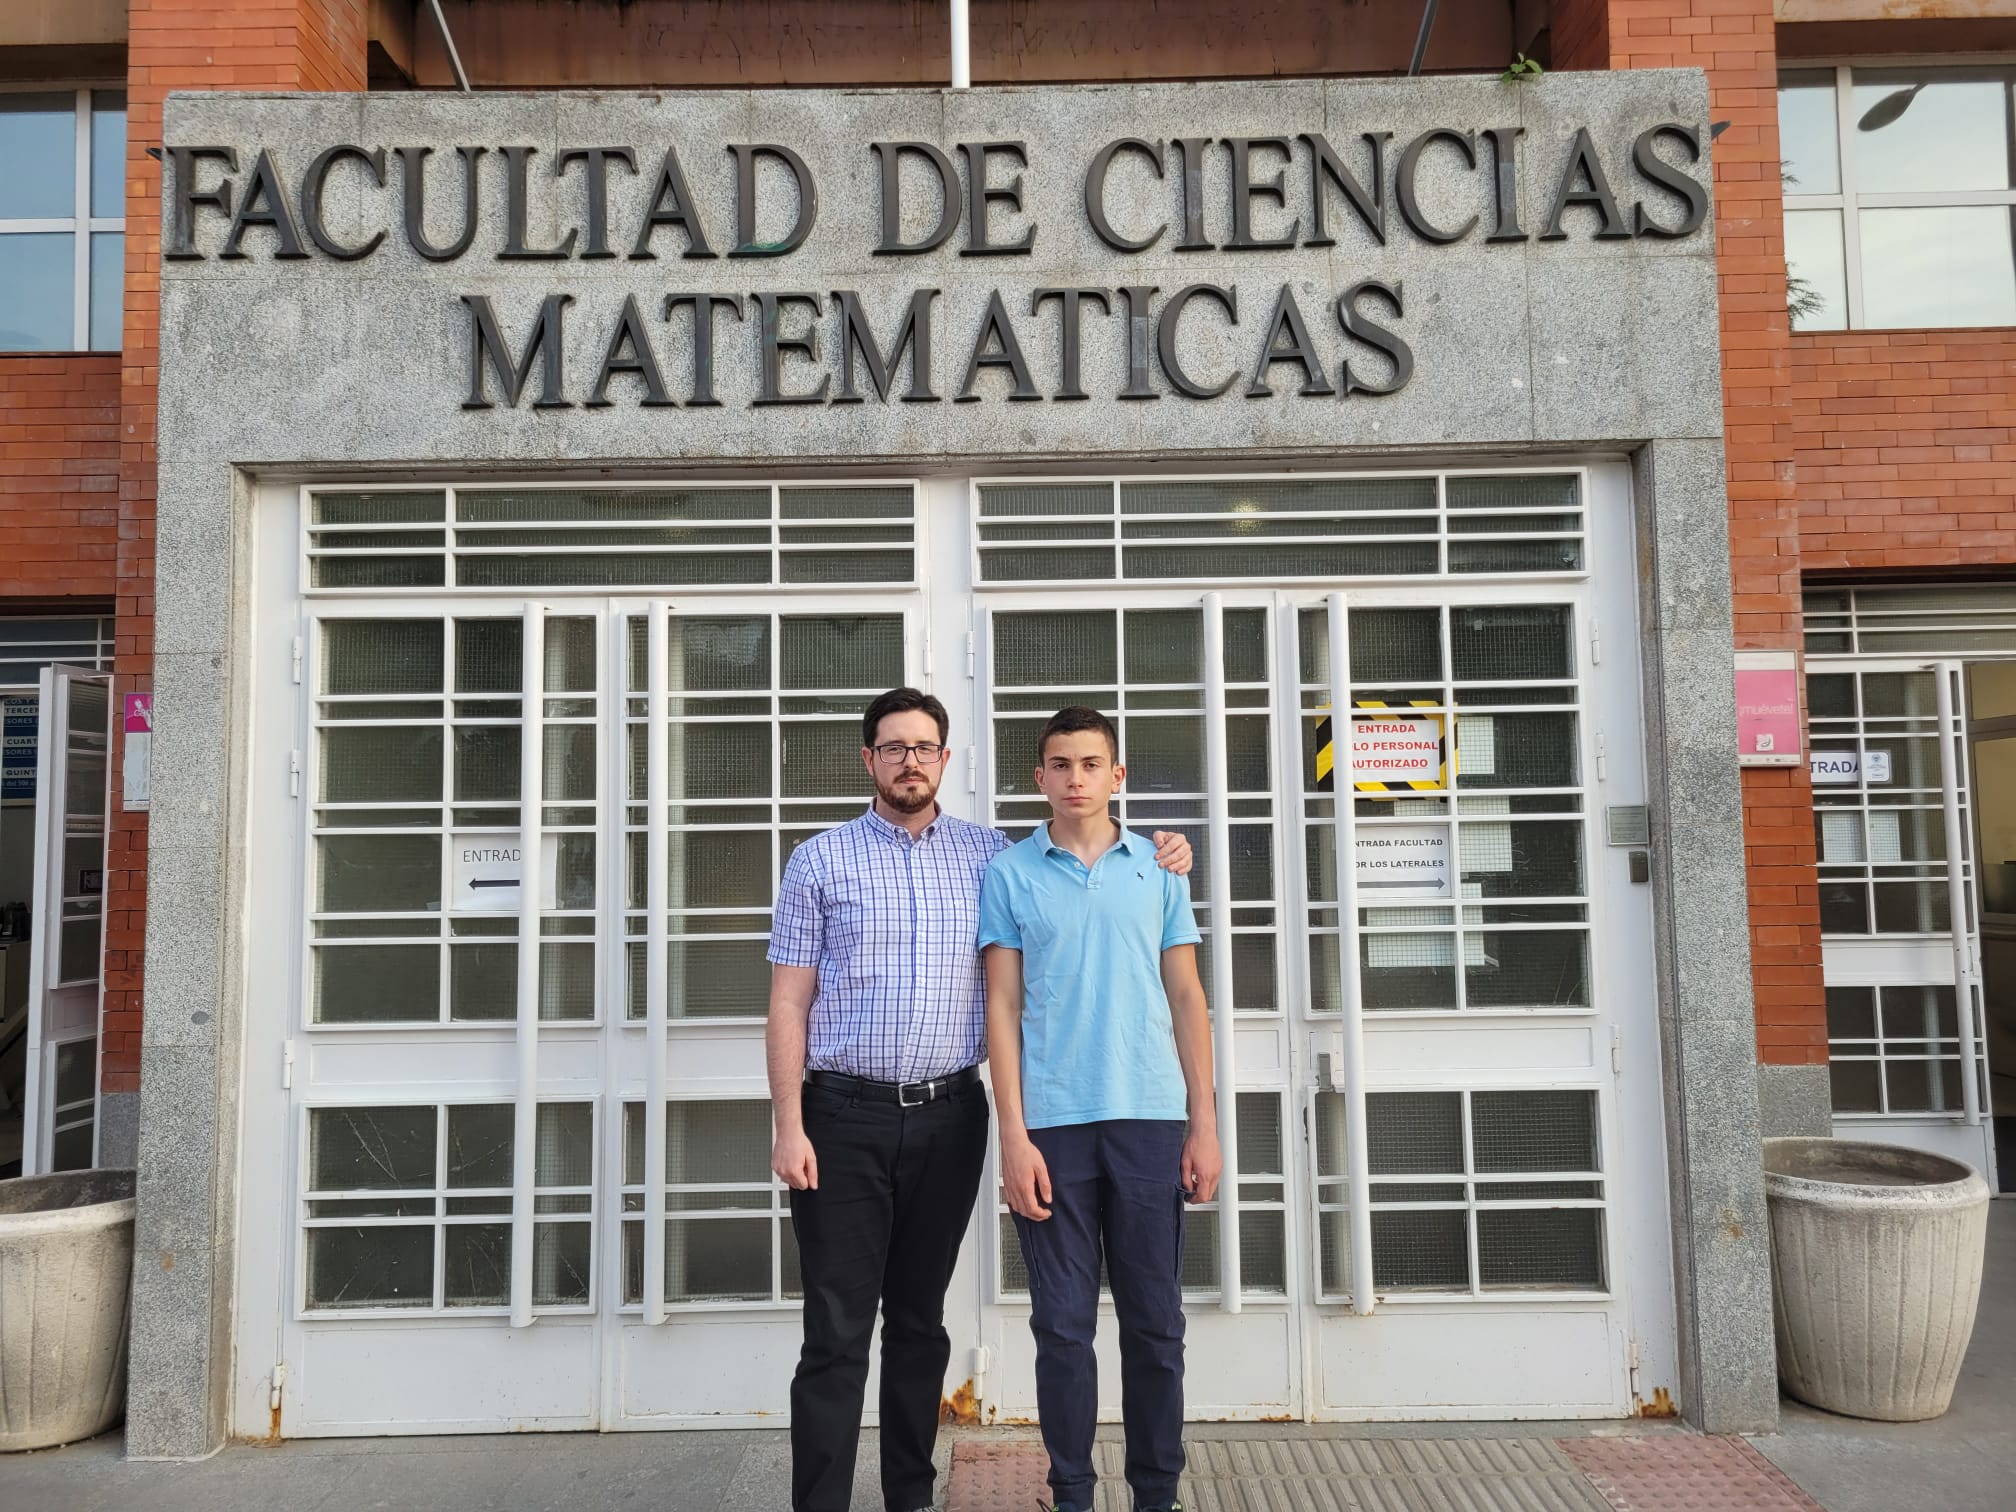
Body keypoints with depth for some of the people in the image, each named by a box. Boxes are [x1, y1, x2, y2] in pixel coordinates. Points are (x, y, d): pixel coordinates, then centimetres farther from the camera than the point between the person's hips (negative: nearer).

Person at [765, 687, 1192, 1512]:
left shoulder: (987, 852, 7)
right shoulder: (821, 859, 2)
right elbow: (788, 1004, 0)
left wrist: (1158, 860, 1)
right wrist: (789, 1126, -7)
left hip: (947, 1117, 3)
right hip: (845, 1117, -2)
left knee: (920, 1321, 14)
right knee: (836, 1334, -1)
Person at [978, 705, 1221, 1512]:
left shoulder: (1159, 867, 8)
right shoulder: (1010, 873, 4)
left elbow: (1186, 998, 9)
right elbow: (1003, 1008, 1)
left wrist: (1204, 1125, 3)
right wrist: (1014, 1136, -6)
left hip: (1150, 1118, 1)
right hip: (1053, 1122, -1)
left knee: (1155, 1322, 9)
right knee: (1063, 1324, 6)